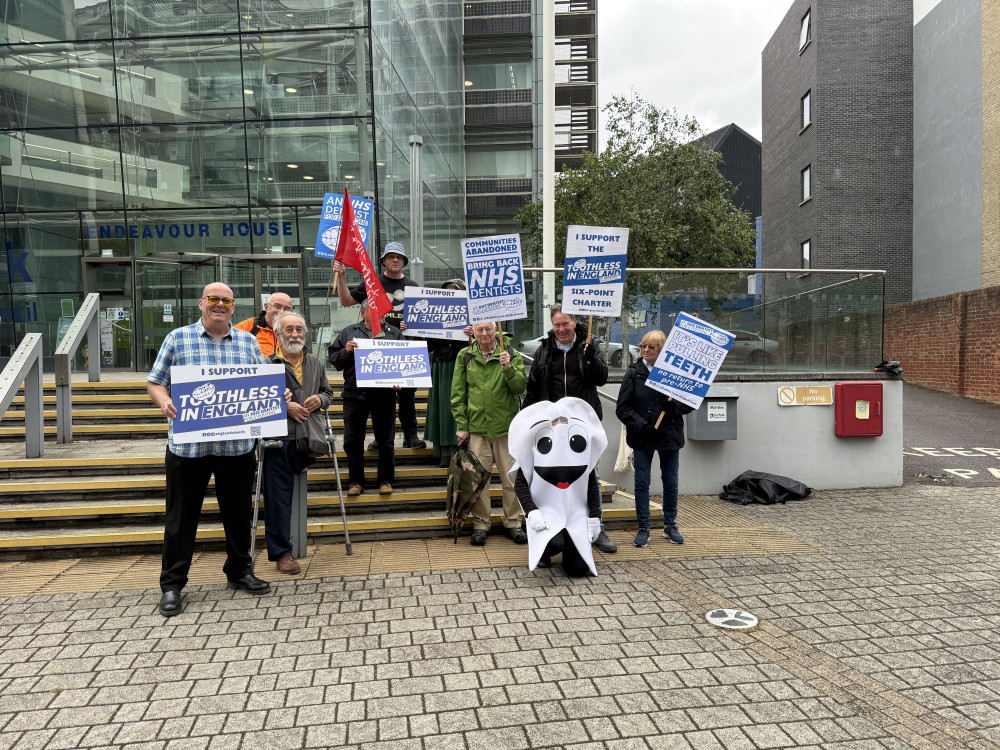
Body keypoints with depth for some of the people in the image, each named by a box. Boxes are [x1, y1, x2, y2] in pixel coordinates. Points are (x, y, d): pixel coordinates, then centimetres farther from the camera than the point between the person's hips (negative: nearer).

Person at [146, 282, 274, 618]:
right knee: (182, 516, 6)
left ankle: (239, 571, 30)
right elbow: (155, 382, 4)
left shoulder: (248, 342, 9)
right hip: (187, 443, -2)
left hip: (238, 445, 2)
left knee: (238, 512, 13)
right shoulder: (178, 338, 3)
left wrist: (279, 396, -7)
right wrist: (164, 403, -16)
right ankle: (172, 584, 20)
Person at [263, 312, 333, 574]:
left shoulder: (315, 364, 16)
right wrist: (284, 406, -14)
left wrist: (320, 399, -1)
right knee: (278, 494, -2)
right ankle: (281, 552, 6)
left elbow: (328, 392, 22)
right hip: (278, 439, -3)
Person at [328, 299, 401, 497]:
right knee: (353, 441, 6)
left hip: (384, 395, -1)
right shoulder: (349, 332, 11)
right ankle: (356, 481, 18)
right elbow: (333, 357, 10)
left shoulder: (394, 333, 9)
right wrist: (346, 351, -10)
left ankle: (386, 480, 18)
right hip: (354, 394, 1)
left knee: (385, 441, 6)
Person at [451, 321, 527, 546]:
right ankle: (480, 524, 15)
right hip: (477, 427, 0)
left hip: (506, 426, 0)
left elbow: (520, 387, -6)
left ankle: (512, 523, 19)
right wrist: (461, 425, 1)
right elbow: (458, 394, 6)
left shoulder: (511, 355, 2)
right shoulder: (465, 356, 4)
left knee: (511, 476, 5)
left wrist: (508, 368, -22)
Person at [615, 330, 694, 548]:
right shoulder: (634, 373, 0)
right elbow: (622, 408, -3)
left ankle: (670, 526, 27)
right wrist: (641, 425, -16)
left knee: (670, 483, 10)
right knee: (642, 483, 2)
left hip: (670, 436, 1)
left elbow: (691, 403, 5)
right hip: (642, 438, -1)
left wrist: (675, 407, -16)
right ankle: (643, 529, 13)